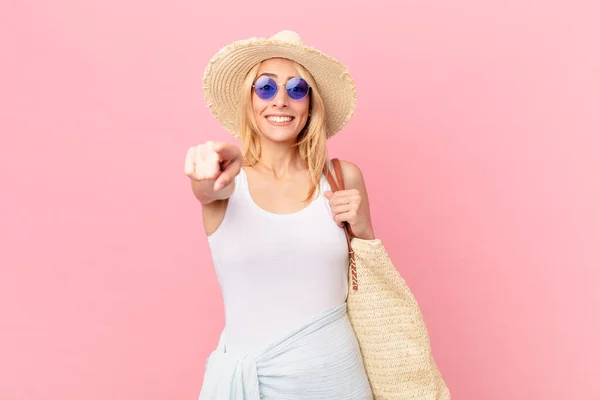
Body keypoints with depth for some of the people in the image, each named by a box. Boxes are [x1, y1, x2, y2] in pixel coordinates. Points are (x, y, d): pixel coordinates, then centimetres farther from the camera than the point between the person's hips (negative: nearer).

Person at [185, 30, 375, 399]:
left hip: (334, 370, 1)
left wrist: (363, 229, -10)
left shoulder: (344, 177, -2)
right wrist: (212, 168, -50)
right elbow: (209, 188, -30)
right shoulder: (230, 181, -6)